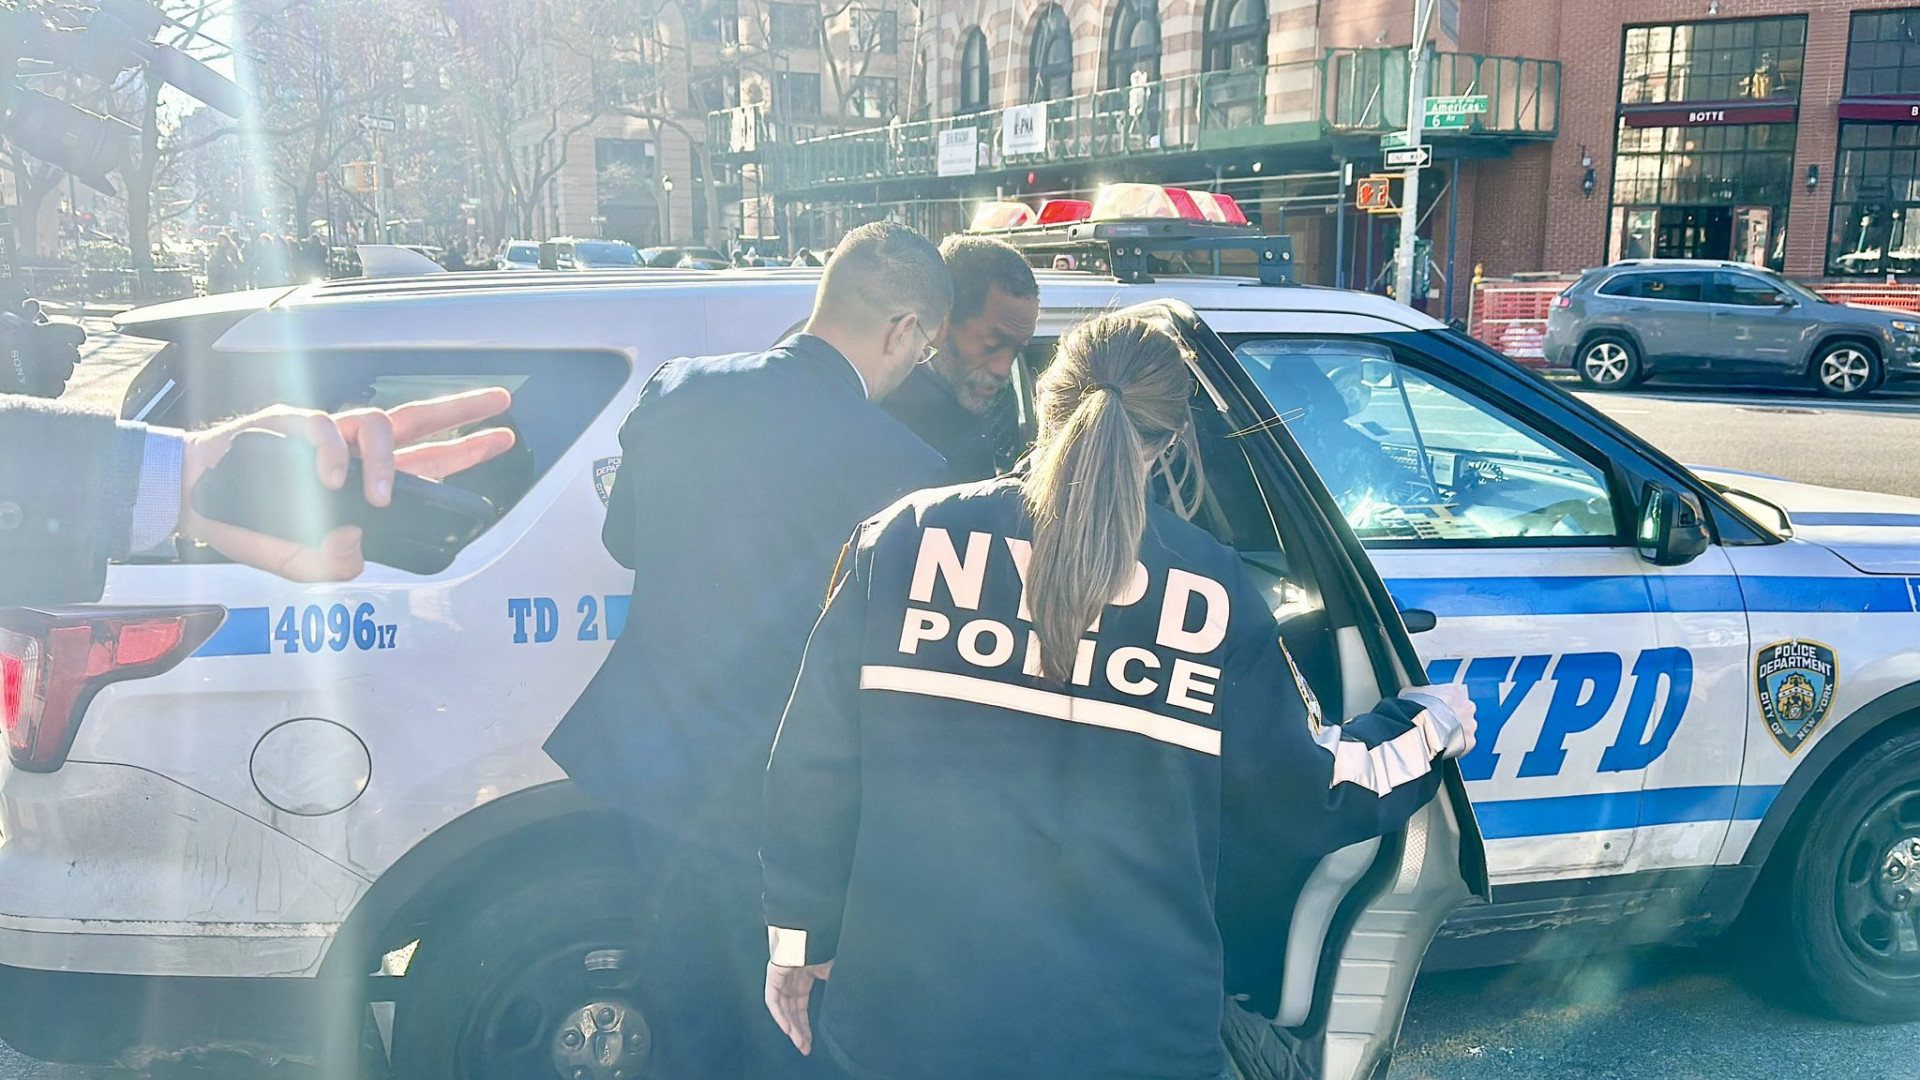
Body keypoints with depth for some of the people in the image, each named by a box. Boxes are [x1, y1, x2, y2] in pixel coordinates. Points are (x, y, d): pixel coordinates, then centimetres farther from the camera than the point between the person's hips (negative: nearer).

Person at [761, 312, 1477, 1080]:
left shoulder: (905, 537, -5)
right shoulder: (1211, 591, -5)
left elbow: (812, 764, -3)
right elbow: (1304, 801, 3)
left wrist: (797, 935, 10)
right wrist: (1427, 728, 21)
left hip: (909, 1016, 1)